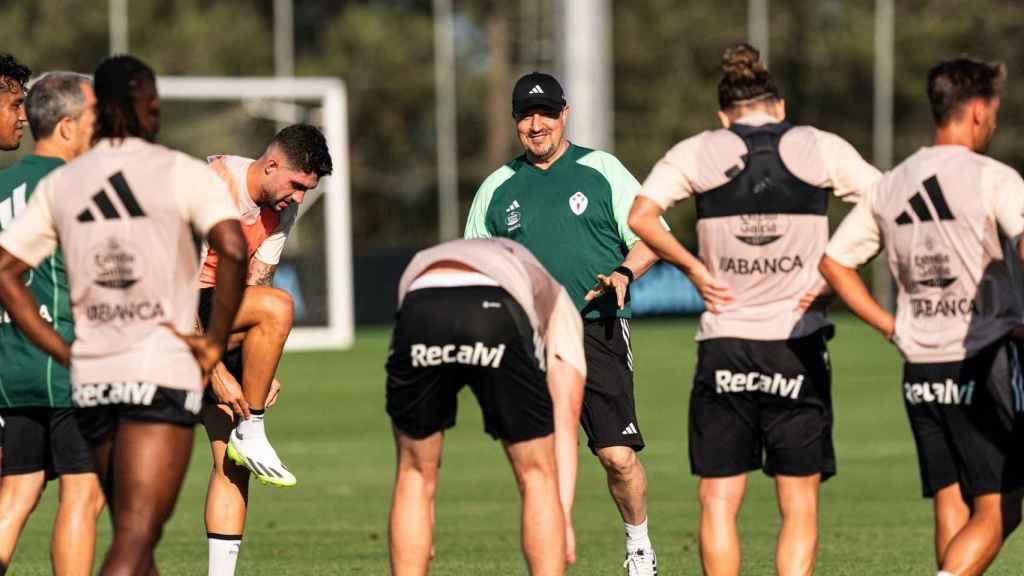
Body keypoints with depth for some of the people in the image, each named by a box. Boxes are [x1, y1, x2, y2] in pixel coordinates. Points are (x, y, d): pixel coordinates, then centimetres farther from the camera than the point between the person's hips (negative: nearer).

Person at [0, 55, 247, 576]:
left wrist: (64, 352, 9)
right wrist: (215, 341, -8)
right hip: (162, 375, -5)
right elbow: (233, 249, -19)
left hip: (91, 379, 5)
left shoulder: (59, 184, 10)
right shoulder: (184, 173, -3)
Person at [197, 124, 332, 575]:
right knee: (278, 305, -31)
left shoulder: (282, 210, 5)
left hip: (219, 321, 8)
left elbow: (255, 287, 9)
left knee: (231, 462, -2)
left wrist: (264, 368, -4)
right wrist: (216, 370, -26)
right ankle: (250, 434, -18)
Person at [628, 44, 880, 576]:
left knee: (718, 501, 7)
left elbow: (640, 216, -10)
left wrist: (694, 268, -1)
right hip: (798, 347, 0)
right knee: (799, 507, 5)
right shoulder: (821, 150, 3)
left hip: (724, 345, 0)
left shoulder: (697, 153, 2)